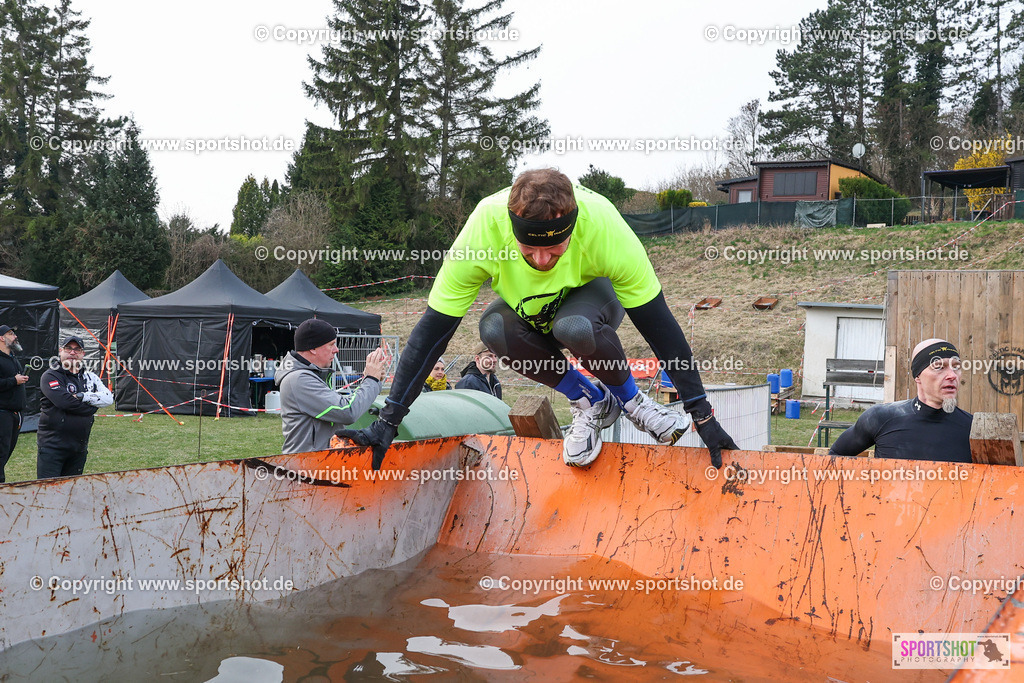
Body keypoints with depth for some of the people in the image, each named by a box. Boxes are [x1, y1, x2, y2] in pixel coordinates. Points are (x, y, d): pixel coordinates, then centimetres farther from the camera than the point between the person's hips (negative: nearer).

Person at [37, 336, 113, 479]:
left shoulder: (90, 378, 14)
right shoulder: (50, 376, -3)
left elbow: (108, 398, -2)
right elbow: (64, 402, -19)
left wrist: (82, 396, -13)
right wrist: (92, 406, -8)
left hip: (80, 447, 5)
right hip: (52, 446, -5)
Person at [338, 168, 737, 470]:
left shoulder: (601, 224, -37)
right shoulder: (484, 228, -35)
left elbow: (657, 322, -28)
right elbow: (433, 329, -28)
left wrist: (701, 414, -25)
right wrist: (388, 421, -30)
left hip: (592, 294, -2)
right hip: (526, 309, 2)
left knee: (574, 328, -38)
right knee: (494, 330, -32)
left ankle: (630, 398, -7)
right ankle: (590, 402, -10)